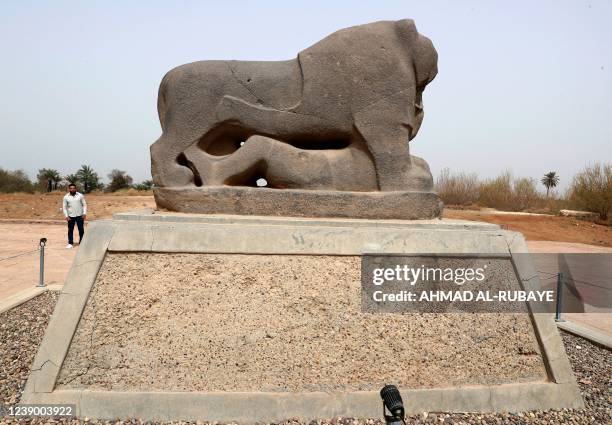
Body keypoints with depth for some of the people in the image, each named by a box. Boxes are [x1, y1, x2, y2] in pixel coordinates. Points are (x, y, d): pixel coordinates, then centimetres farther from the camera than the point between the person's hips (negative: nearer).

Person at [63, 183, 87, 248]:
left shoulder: (80, 195, 0)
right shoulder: (66, 197, 1)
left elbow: (84, 204, 3)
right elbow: (64, 207, 3)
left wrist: (84, 213, -7)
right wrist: (66, 216, -5)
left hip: (80, 215, 0)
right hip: (71, 216, 0)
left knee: (81, 230, 2)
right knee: (70, 230, 5)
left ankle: (81, 242, 12)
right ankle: (70, 243, 13)